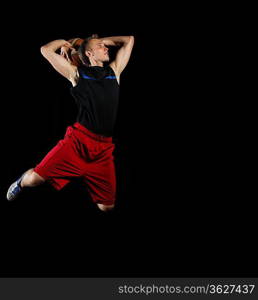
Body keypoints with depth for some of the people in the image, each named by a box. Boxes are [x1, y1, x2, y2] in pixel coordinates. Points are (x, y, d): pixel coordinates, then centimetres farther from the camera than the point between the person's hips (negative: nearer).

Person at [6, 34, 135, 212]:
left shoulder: (114, 70, 19)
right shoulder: (76, 73, 10)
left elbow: (129, 40, 26)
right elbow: (46, 50, 8)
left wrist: (102, 40, 26)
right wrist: (65, 42, 23)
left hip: (104, 149, 3)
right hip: (78, 141, -3)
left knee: (107, 207, 2)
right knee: (35, 178, -12)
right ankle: (21, 182, 27)